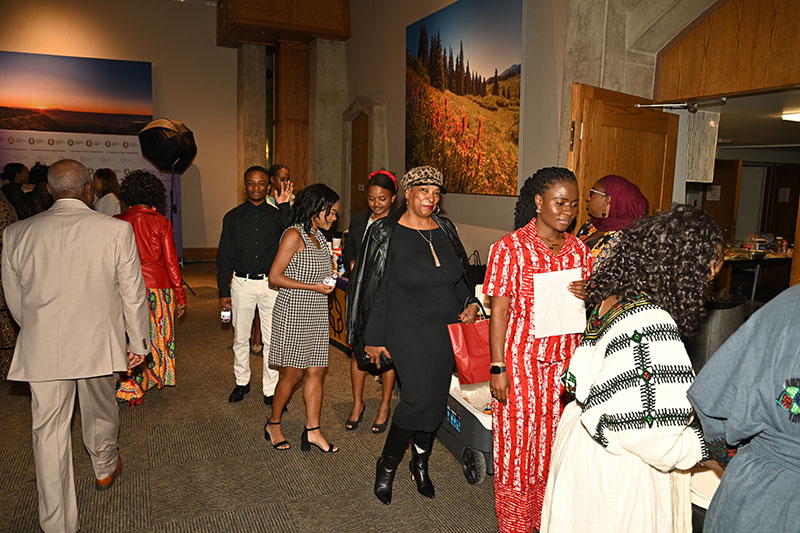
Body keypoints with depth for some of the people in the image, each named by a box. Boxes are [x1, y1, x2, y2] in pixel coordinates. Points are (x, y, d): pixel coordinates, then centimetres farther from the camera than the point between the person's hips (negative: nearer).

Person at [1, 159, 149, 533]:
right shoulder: (116, 230, -12)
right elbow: (133, 294, -6)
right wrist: (139, 342, 6)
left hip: (42, 349, 1)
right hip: (98, 344, 0)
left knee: (48, 431, 10)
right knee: (100, 413, 23)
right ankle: (105, 469, 50)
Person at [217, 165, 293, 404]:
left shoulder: (276, 214, 4)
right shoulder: (233, 217, 6)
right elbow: (224, 256, 7)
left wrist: (284, 206, -25)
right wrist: (223, 291, 3)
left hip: (271, 283, -1)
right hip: (242, 283, 1)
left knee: (272, 339, 2)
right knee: (240, 337, 11)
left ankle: (270, 389, 15)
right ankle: (242, 382, 30)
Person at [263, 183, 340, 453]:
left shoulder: (318, 236, 12)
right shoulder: (294, 235, -12)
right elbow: (275, 276, -15)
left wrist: (331, 279, 5)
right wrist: (314, 287, -17)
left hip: (316, 314, 8)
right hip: (293, 312, -8)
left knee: (316, 370, 6)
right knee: (293, 372, 2)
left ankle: (312, 430, 15)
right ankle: (273, 425, 23)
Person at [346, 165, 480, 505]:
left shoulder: (445, 230, 8)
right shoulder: (386, 233, -7)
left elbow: (458, 276, 18)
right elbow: (376, 289, -7)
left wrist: (470, 303, 0)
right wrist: (374, 339, -7)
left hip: (447, 330, 5)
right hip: (409, 332, -5)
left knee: (437, 398, 12)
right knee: (418, 398, -11)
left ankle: (421, 463, 34)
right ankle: (387, 466, 14)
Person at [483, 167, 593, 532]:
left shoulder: (579, 250, 6)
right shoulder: (510, 248, -9)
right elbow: (499, 311, -9)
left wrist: (586, 296, -9)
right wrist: (498, 368, -11)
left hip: (565, 361, 5)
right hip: (521, 360, -4)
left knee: (554, 439, 13)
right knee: (517, 439, 5)